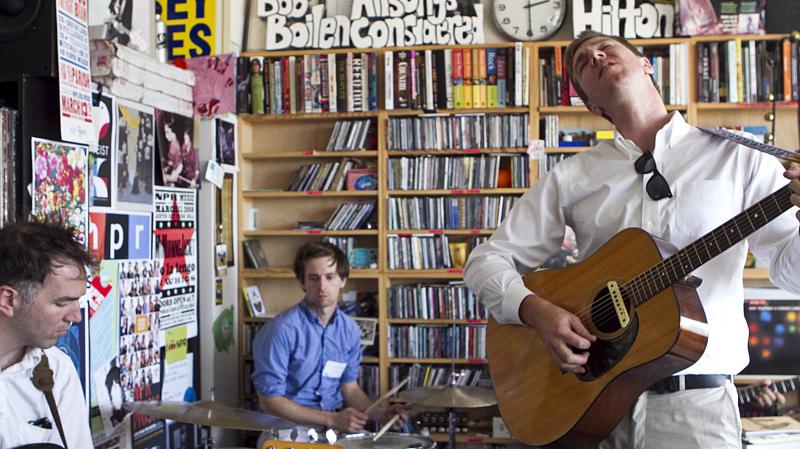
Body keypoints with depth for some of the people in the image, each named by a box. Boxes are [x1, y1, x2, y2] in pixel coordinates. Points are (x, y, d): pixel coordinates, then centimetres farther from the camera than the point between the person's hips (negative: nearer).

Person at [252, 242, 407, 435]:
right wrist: (332, 419, -21)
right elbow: (270, 401, -17)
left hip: (337, 423, 6)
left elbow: (349, 388, 11)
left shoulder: (350, 330, 2)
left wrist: (379, 412, -8)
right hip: (290, 426, -6)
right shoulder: (282, 329, -17)